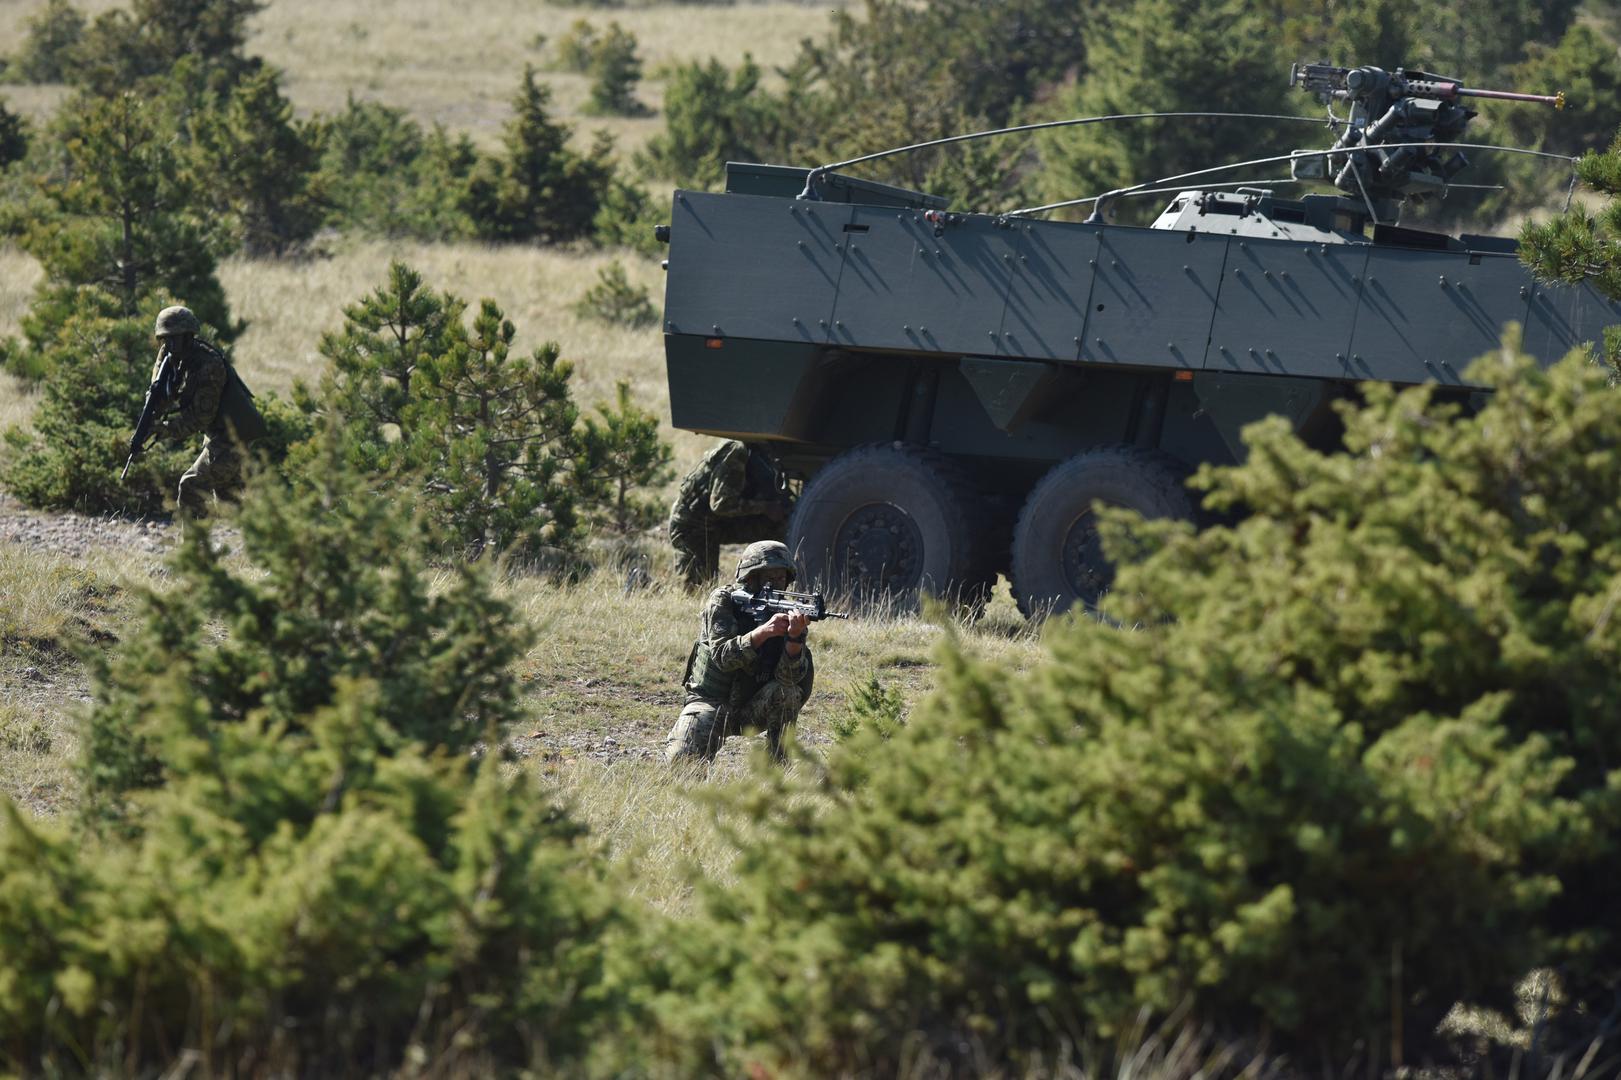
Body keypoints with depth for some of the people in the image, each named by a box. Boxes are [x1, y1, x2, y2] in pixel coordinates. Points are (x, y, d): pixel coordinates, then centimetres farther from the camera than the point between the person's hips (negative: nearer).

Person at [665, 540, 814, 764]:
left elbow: (791, 675, -23)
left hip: (754, 709, 2)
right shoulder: (722, 601, -12)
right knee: (684, 761, -25)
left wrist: (795, 636, -42)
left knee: (785, 692, -30)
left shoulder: (785, 613, -8)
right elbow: (723, 657, -27)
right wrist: (763, 631, -41)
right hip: (710, 701, -2)